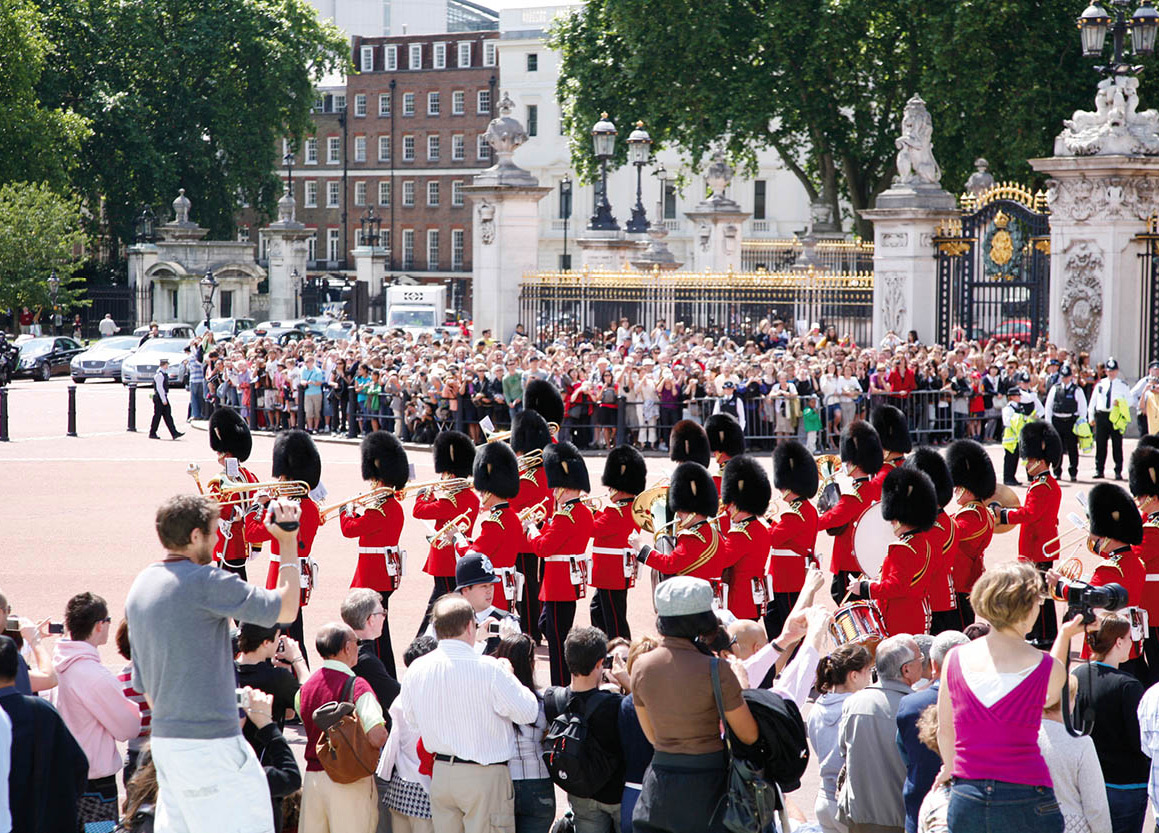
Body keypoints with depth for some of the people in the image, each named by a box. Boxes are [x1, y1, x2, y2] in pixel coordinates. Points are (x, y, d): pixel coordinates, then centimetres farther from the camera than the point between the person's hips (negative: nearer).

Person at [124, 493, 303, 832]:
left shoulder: (141, 586, 11)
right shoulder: (204, 582, -15)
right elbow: (285, 609, -7)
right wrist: (288, 544, 2)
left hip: (164, 739, 9)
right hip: (209, 743, -9)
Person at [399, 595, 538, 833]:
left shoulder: (416, 669, -1)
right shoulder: (488, 668, -17)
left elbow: (410, 718, 12)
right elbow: (527, 712, -12)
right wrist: (509, 676, 3)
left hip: (441, 774, 5)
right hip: (485, 776, -5)